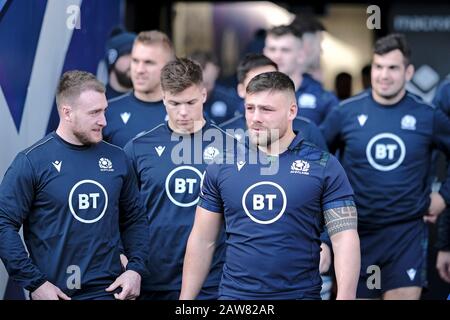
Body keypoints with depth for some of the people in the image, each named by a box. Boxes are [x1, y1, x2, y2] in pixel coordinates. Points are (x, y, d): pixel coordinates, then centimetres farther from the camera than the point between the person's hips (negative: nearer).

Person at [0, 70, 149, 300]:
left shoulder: (116, 158, 5)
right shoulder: (31, 162, -8)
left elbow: (134, 218, 13)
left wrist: (136, 268, 0)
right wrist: (35, 283, -14)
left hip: (109, 290, 3)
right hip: (55, 292, -3)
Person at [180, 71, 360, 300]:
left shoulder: (324, 167, -4)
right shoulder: (222, 167, 3)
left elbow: (345, 238, -8)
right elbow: (202, 241, 7)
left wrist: (344, 297, -18)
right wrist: (186, 300, 3)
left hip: (300, 293, -2)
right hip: (234, 293, 2)